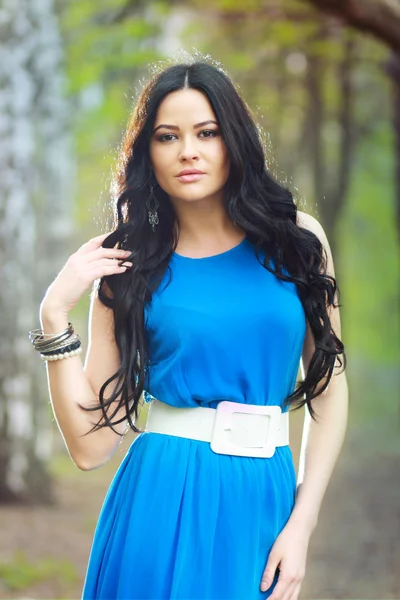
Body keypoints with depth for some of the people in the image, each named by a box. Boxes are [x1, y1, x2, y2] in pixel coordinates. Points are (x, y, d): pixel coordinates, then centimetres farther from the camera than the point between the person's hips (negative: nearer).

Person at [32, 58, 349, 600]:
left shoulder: (296, 240, 2)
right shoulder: (129, 265, 0)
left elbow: (329, 388, 5)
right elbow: (91, 444, -4)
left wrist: (302, 523, -3)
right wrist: (55, 312, -12)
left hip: (264, 499, 1)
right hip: (161, 500, -1)